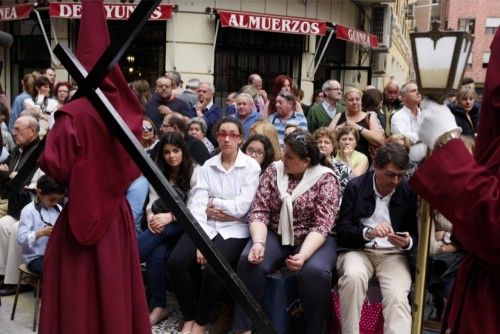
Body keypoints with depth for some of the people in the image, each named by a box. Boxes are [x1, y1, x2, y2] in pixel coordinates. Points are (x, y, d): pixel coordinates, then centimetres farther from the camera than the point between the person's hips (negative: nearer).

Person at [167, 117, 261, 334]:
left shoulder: (251, 166, -3)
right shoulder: (207, 166, 7)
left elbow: (241, 208, -11)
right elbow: (196, 204, -3)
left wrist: (213, 203, -1)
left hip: (234, 229, -3)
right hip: (206, 227, 4)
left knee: (213, 269, -28)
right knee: (176, 262, -19)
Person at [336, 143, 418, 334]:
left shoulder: (409, 192, 4)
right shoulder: (355, 187, 1)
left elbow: (416, 235, 10)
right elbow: (342, 230, -2)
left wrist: (408, 243, -15)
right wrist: (368, 232, -22)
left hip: (393, 253, 1)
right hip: (358, 249, -1)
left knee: (397, 298, -29)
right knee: (353, 276, -34)